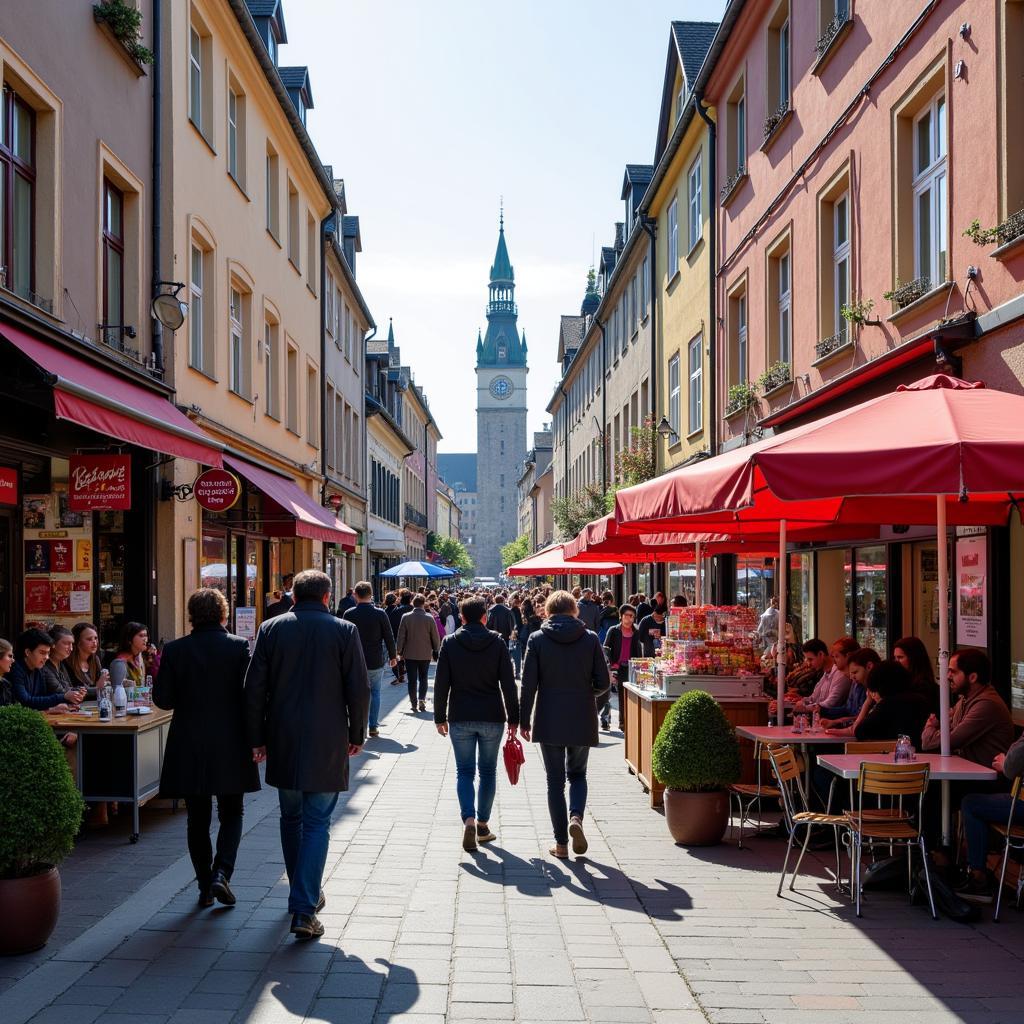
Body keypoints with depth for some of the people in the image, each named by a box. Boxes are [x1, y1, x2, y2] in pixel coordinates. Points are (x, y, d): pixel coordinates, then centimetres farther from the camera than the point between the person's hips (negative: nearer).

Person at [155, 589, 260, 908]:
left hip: (189, 747, 1)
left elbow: (162, 699, -3)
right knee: (231, 814, 13)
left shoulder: (174, 650, -4)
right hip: (230, 746, -1)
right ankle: (221, 873, -4)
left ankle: (205, 887, 16)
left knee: (197, 819, 12)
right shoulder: (239, 646, -7)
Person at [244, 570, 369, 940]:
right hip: (327, 743, -2)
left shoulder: (271, 629, 0)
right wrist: (356, 734, 7)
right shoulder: (344, 631, -5)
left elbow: (254, 688, 0)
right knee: (317, 824, 1)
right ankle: (305, 911, -7)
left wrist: (256, 738, 7)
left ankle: (302, 893, 32)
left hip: (282, 742, 3)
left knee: (291, 818, 19)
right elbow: (358, 690, -6)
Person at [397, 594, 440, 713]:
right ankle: (422, 699, -4)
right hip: (425, 654, 0)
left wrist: (400, 652, 6)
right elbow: (435, 637, -3)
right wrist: (436, 652, 10)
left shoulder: (406, 617, -8)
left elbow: (401, 636, -4)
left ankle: (413, 703, 5)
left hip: (410, 654, 0)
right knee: (423, 678, 12)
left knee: (412, 680, 6)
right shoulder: (429, 618, -8)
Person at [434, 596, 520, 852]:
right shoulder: (497, 642, -3)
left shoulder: (449, 643, -3)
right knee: (488, 771, 14)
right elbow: (508, 684, -3)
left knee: (464, 771, 6)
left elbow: (441, 684, -3)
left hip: (460, 718, 0)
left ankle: (469, 819, -15)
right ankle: (483, 823, 19)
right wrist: (513, 718, 3)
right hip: (492, 716, 0)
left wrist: (440, 717, 6)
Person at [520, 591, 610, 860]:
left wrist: (524, 721, 3)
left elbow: (528, 684, -5)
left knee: (555, 780, 8)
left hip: (549, 722, -1)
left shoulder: (537, 639, -4)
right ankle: (576, 816, -7)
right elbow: (603, 683, -1)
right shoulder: (590, 639, -1)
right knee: (577, 774, 19)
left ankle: (561, 843, 8)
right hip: (582, 721, 1)